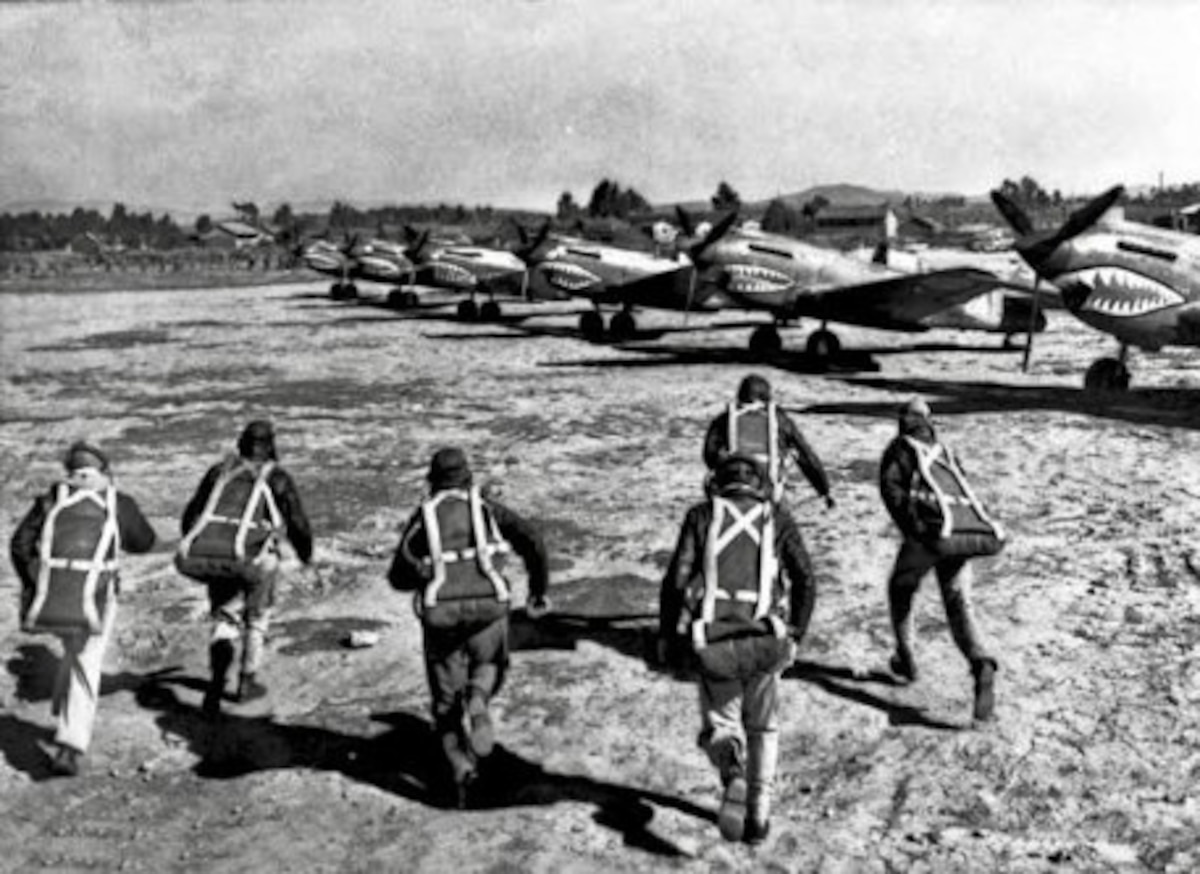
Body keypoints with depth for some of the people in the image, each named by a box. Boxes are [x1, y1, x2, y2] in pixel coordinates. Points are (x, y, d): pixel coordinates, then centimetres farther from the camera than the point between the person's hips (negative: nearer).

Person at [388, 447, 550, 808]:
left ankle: (460, 768, -1)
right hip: (488, 605, 0)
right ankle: (477, 701, -6)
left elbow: (398, 577, 8)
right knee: (489, 666, 28)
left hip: (441, 612, 0)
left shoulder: (423, 515, 12)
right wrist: (539, 590, 9)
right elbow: (531, 540, -1)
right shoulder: (486, 507, 13)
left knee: (447, 697, 15)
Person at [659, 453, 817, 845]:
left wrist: (667, 635, 9)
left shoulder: (702, 514, 7)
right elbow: (805, 580, 3)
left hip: (714, 642, -1)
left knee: (719, 725, 16)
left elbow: (677, 579, -2)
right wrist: (795, 633, 15)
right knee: (763, 727, 24)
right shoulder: (777, 517, 10)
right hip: (765, 641, 1)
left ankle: (733, 774, -17)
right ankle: (758, 814, 20)